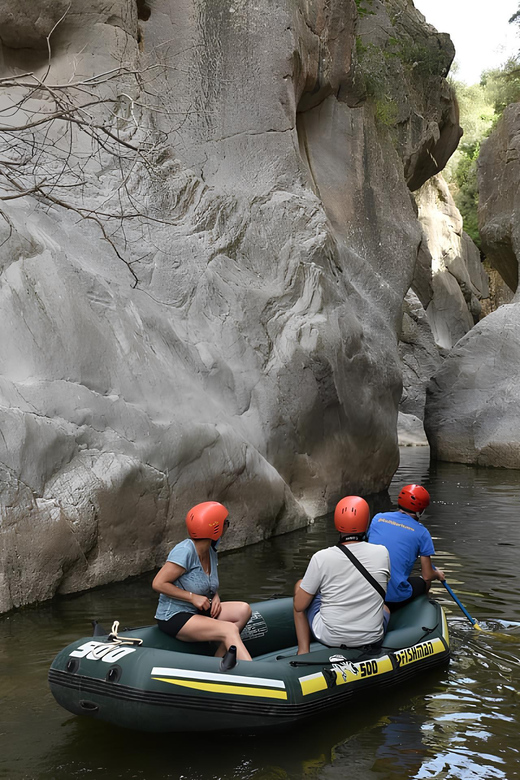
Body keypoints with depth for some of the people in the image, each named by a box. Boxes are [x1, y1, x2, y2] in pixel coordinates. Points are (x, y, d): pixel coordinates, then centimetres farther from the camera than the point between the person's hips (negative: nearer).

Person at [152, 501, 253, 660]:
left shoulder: (210, 551, 6)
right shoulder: (185, 551, -20)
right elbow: (158, 583, -21)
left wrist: (215, 597, 1)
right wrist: (193, 597, -21)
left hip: (197, 611, 9)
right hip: (173, 617, -9)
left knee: (243, 610, -11)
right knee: (229, 630, -26)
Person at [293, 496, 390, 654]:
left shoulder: (321, 558, -18)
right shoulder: (382, 553, -11)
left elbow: (299, 606, -8)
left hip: (330, 638, -3)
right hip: (372, 638, 3)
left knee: (300, 585, 21)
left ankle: (303, 650, 16)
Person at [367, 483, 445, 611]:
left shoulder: (378, 518, 7)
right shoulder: (421, 532, -2)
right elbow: (427, 575, 1)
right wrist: (438, 575, 24)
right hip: (396, 597, -3)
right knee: (424, 582, 26)